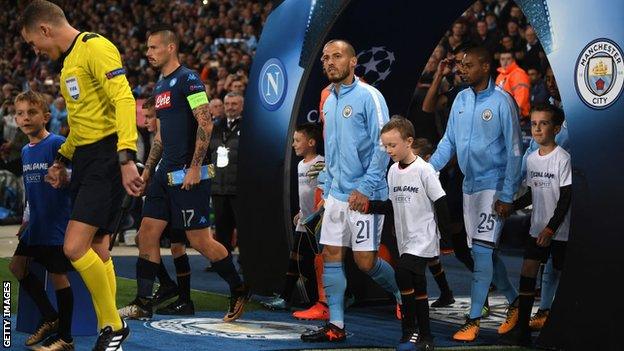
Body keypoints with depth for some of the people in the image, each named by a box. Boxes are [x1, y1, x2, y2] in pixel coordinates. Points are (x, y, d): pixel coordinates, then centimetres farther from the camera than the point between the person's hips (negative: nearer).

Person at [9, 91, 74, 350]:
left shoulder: (57, 144, -13)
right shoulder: (26, 151, 11)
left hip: (57, 222, -9)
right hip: (36, 224, 9)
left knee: (57, 274, -5)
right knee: (17, 266, 13)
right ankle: (50, 317, 26)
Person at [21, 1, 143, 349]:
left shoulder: (96, 47, -11)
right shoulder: (69, 59, 20)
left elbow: (124, 101, -21)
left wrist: (126, 158, -28)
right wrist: (62, 159, 27)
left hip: (106, 156, -10)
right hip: (84, 158, 10)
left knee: (75, 247, -16)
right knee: (96, 251, 7)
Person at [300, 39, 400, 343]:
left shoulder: (368, 96, -10)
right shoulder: (329, 103, 14)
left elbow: (383, 145, -15)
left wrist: (366, 188, -18)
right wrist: (327, 190, 18)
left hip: (364, 195, -7)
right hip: (336, 193, 8)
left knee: (365, 261, -5)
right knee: (331, 255, 3)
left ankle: (406, 296, 21)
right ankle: (336, 326, 7)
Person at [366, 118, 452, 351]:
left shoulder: (424, 170, -12)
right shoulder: (393, 171, 9)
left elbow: (440, 204, -10)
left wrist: (446, 237, -9)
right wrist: (370, 206, 2)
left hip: (424, 238, -7)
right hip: (405, 240, 7)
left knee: (403, 272, -25)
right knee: (417, 288, 11)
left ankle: (409, 330, -14)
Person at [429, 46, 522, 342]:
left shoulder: (502, 101, -11)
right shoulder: (461, 99, 7)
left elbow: (514, 151, -11)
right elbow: (449, 141, 11)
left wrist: (507, 196, -14)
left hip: (493, 186, -7)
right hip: (469, 185, 7)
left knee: (482, 251, -11)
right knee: (484, 252, 12)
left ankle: (473, 320, -8)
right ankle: (514, 301, 30)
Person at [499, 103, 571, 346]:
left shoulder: (562, 158, -12)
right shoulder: (531, 158, 7)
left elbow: (565, 198, -14)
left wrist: (550, 229, -17)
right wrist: (510, 206, 1)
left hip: (559, 230, -6)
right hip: (537, 228, 6)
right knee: (528, 271, -1)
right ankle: (522, 329, 1)